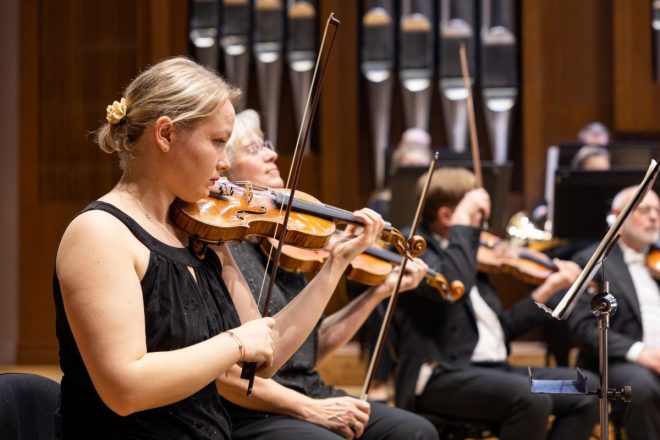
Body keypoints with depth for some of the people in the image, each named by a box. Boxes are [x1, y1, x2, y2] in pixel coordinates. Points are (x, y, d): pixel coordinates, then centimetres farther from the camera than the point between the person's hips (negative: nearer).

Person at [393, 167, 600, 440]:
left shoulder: (462, 252, 20)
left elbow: (499, 328, 21)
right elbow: (451, 285, -28)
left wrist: (548, 288, 18)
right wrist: (463, 224, -17)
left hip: (493, 369, 9)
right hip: (441, 376, -9)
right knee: (531, 398, -32)